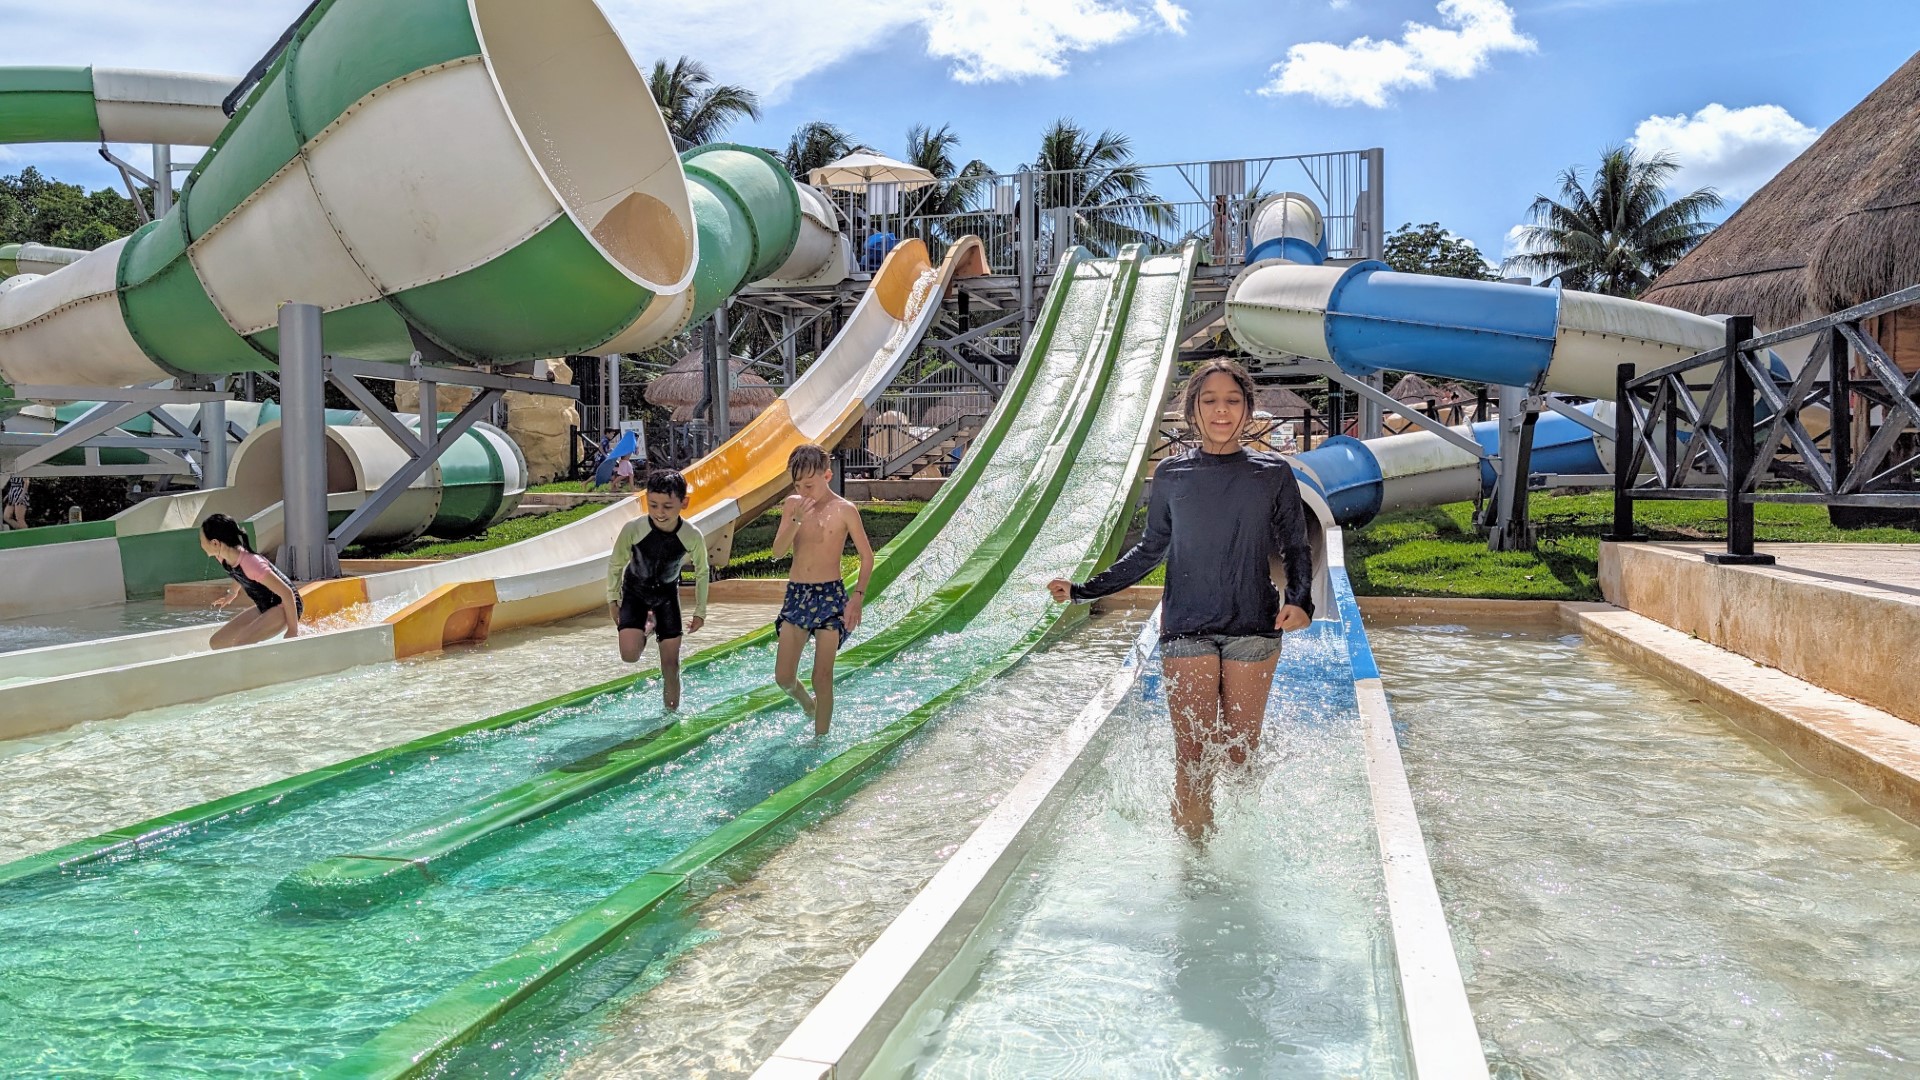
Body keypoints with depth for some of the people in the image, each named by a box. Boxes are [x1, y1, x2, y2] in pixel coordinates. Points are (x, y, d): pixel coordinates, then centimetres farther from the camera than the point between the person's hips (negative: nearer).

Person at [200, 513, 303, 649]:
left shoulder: (250, 563, -31)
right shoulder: (223, 559, -5)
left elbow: (287, 592, -29)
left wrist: (293, 631, -26)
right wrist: (233, 593, 40)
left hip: (284, 607, -9)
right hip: (264, 608, 9)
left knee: (241, 644, -27)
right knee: (217, 642, 3)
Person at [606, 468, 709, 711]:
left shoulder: (692, 536, -24)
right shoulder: (632, 529, -27)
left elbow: (702, 573, -5)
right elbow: (615, 565, -7)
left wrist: (700, 612, 1)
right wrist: (612, 600, 0)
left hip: (667, 594, 1)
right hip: (635, 592, 0)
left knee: (671, 662, 0)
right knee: (630, 655, -17)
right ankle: (646, 627, 18)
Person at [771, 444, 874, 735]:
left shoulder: (844, 510, -5)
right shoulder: (792, 504, 4)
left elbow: (867, 556, 0)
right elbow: (778, 552, -2)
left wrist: (858, 596, -11)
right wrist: (797, 520, -16)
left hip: (830, 595, -4)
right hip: (796, 594, 4)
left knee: (822, 678, -2)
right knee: (783, 677, 4)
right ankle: (807, 702, 36)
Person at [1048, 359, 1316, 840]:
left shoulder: (1273, 474, 3)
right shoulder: (1172, 475, 5)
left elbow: (1297, 549, 8)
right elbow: (1150, 550, 13)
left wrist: (1300, 601, -11)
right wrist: (1083, 589, 7)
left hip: (1253, 629, 0)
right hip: (1187, 628, 0)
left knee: (1240, 755, 4)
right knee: (1192, 760, -4)